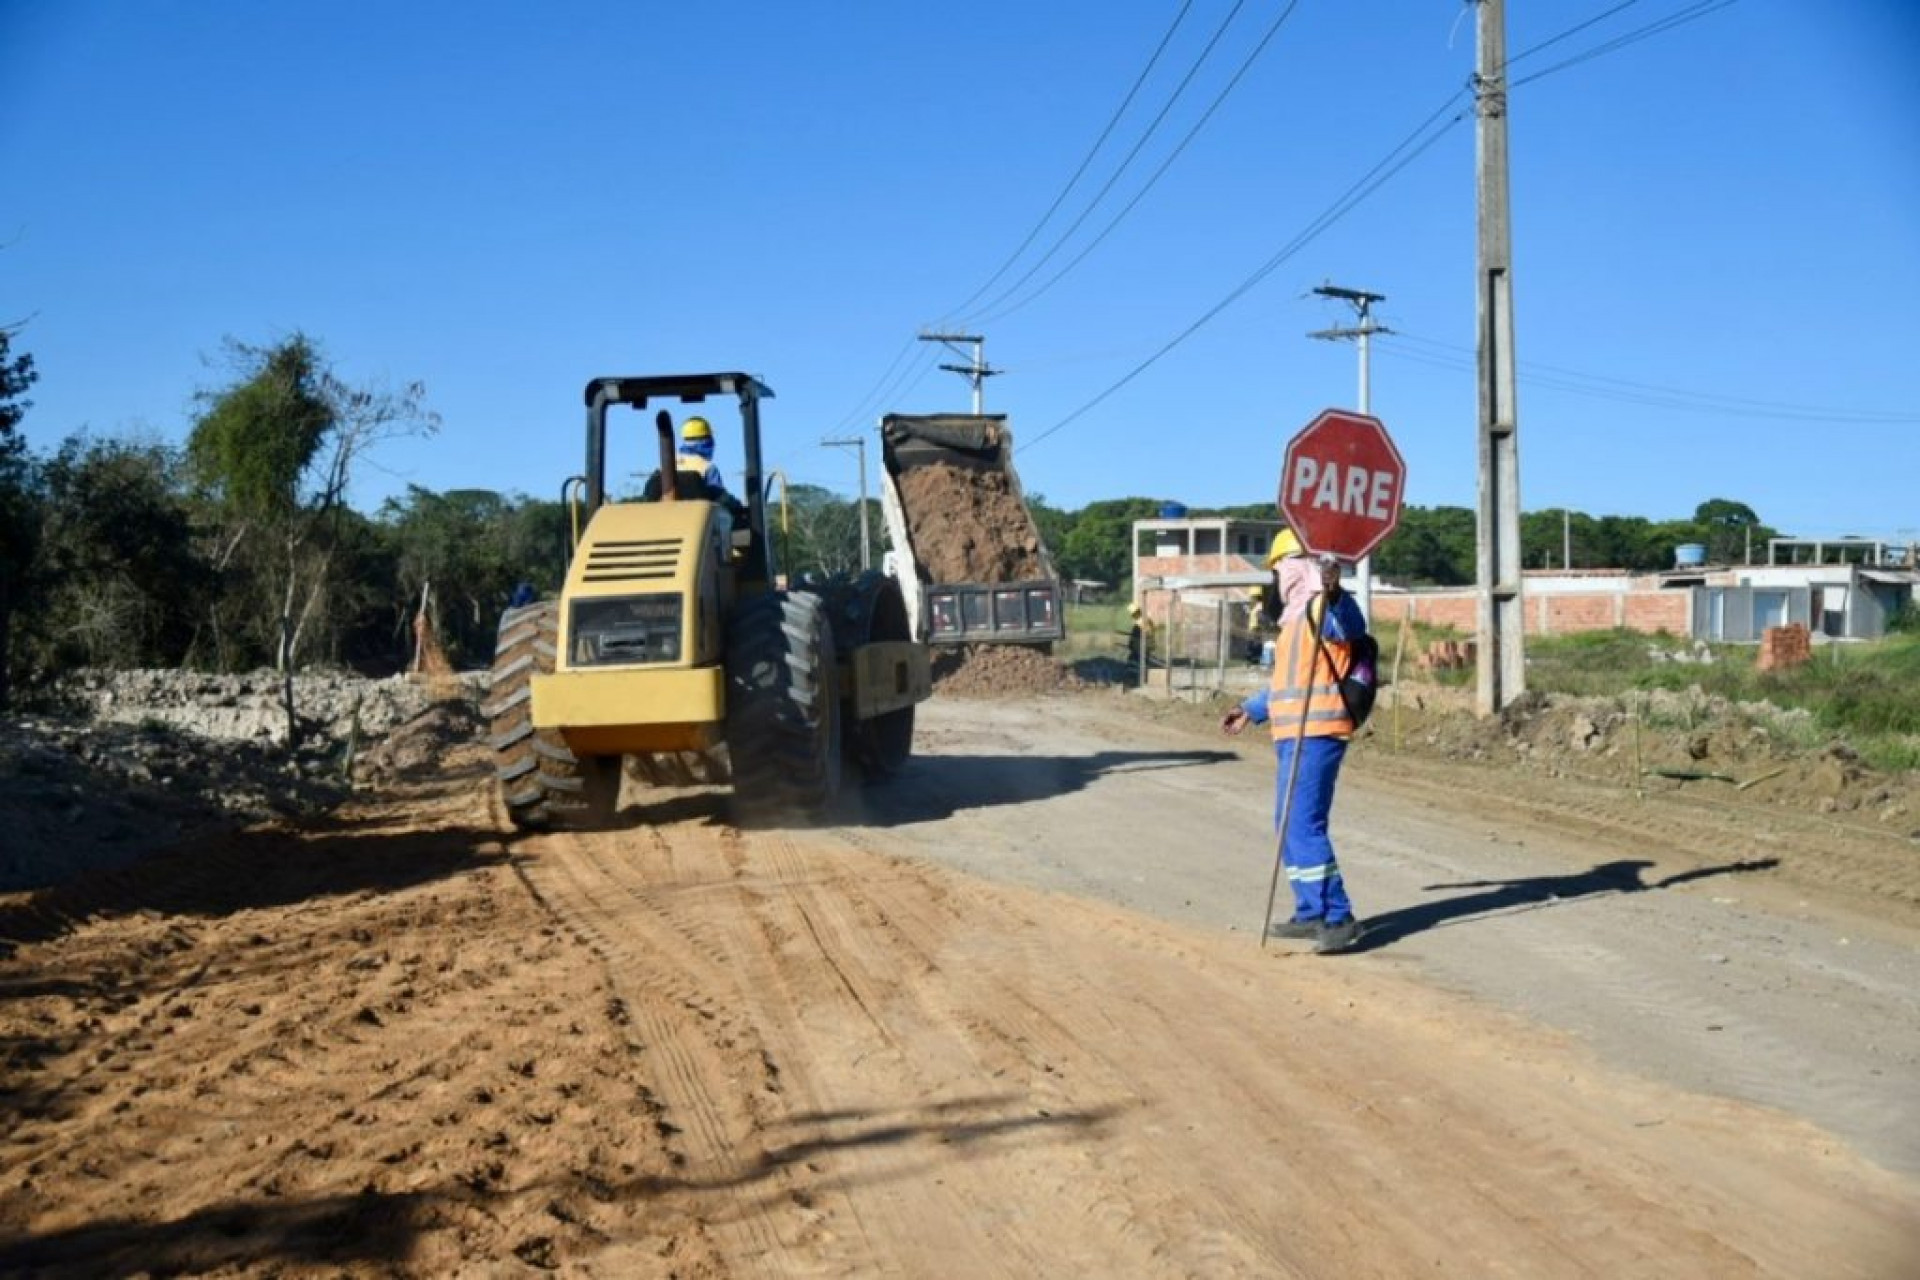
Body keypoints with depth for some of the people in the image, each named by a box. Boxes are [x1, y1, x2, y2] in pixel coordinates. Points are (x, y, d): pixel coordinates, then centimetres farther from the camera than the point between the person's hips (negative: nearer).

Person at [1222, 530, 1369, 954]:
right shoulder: (1296, 617, 22)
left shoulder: (1324, 609, -10)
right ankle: (1312, 914, 22)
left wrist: (1333, 592, -54)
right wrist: (1251, 710, 40)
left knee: (1303, 823, -15)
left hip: (1315, 734, -11)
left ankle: (1339, 917, -13)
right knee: (1291, 822, 15)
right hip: (1294, 735, 11)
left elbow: (1352, 624, -35)